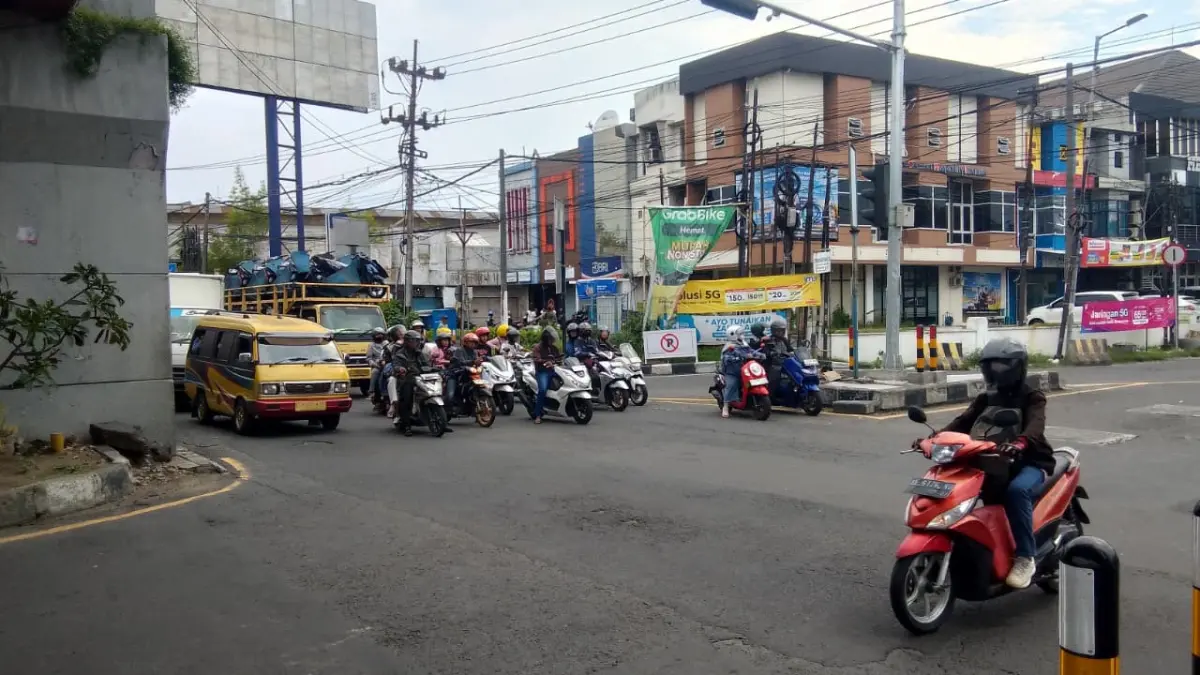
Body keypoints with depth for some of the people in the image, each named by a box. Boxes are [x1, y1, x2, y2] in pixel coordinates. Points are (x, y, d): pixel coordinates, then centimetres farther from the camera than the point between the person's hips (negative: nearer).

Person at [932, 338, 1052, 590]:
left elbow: (1036, 424, -25)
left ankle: (1025, 557, -27)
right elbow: (963, 421, -1)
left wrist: (1021, 442, -50)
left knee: (1016, 490, -37)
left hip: (1030, 462, -6)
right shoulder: (985, 399, 14)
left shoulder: (1032, 398, -4)